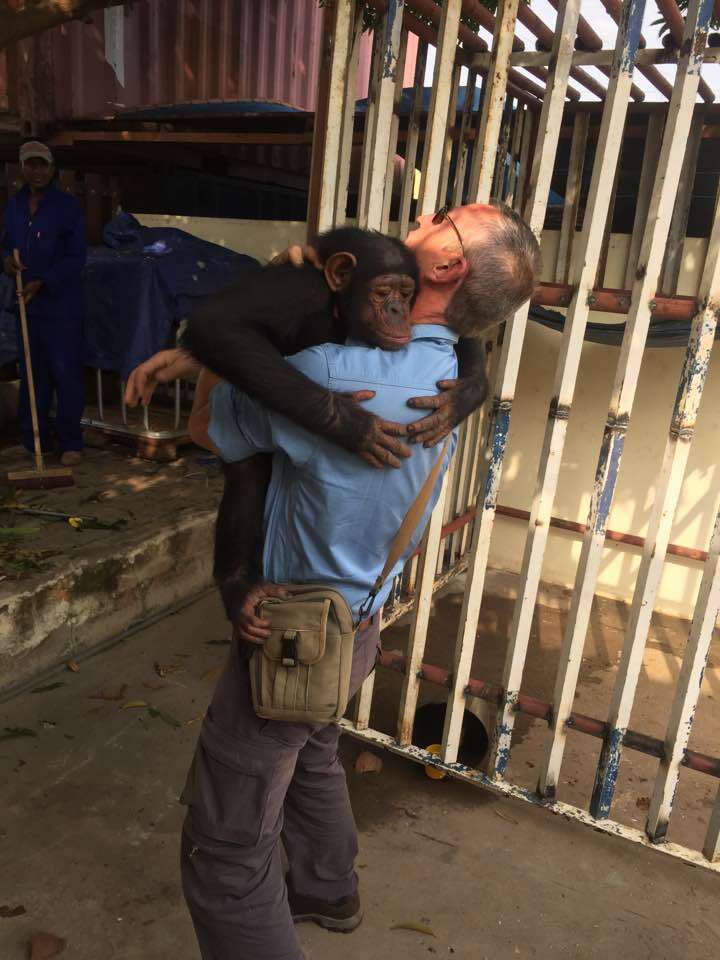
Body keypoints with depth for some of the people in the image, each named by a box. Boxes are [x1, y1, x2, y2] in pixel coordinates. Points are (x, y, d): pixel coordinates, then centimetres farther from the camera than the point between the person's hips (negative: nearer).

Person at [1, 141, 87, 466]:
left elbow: (75, 258, -10)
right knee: (31, 374, 11)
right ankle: (34, 441, 21)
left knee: (66, 373, -3)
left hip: (62, 305, -6)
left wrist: (43, 283, -19)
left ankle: (70, 443, 5)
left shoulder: (67, 206, -6)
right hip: (27, 304, 6)